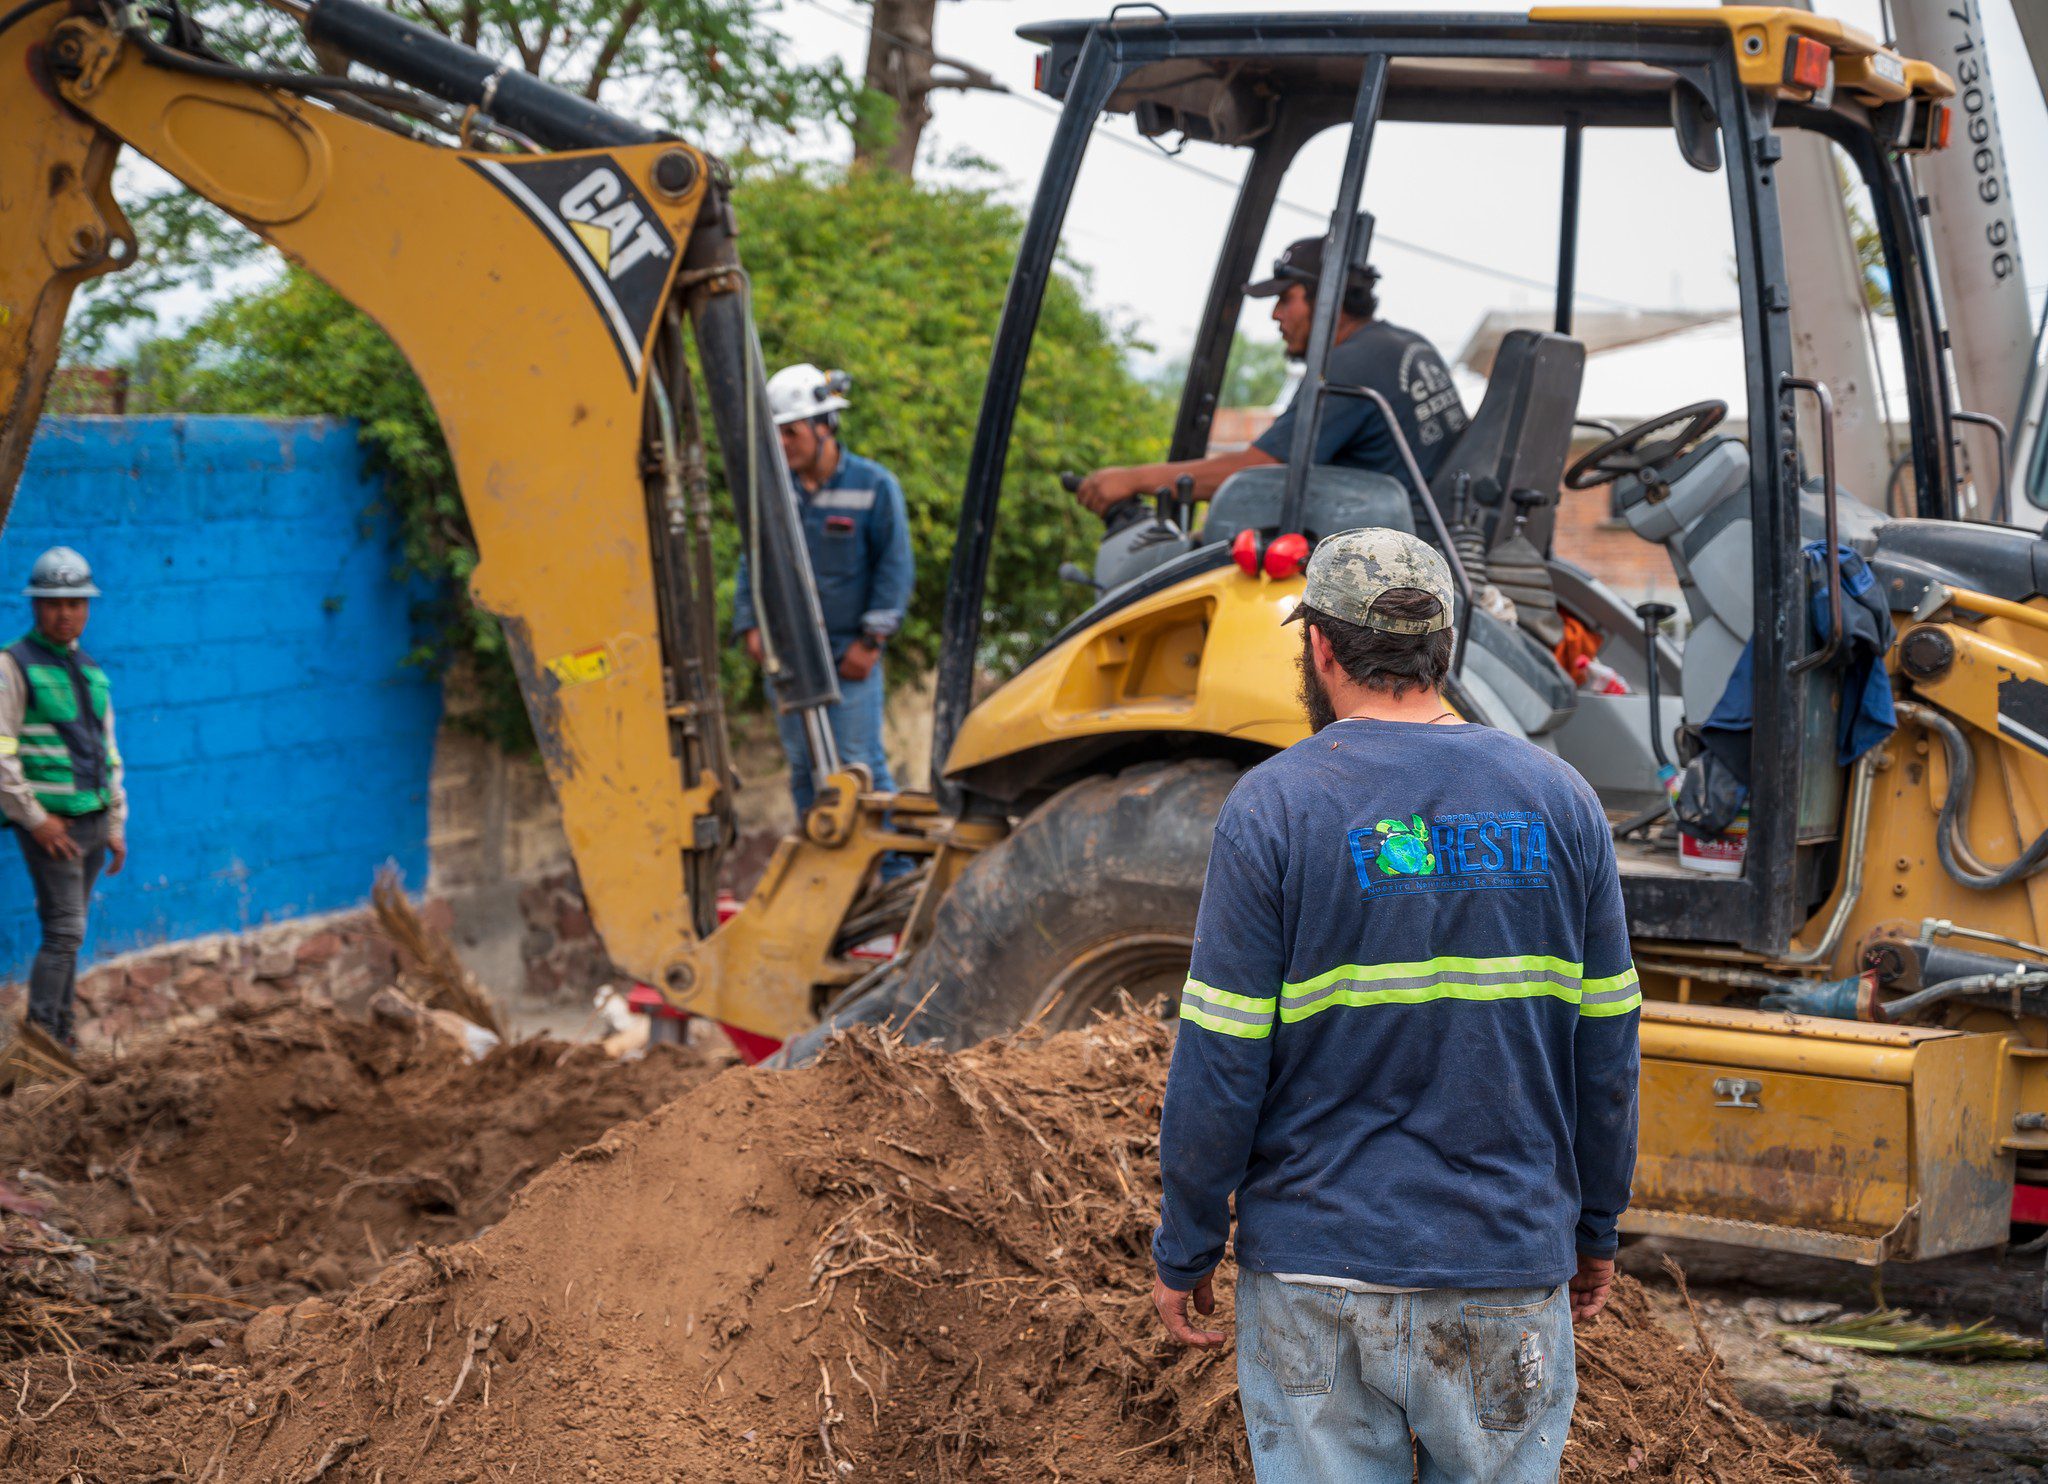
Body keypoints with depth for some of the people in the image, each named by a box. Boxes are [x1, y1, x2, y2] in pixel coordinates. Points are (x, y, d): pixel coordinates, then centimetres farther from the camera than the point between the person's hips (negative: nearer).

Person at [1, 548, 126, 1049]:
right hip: (48, 824, -7)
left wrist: (116, 826, 14)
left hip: (92, 822, 7)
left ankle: (60, 1033, 15)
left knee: (67, 931, 10)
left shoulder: (89, 672, 14)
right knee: (65, 931, -13)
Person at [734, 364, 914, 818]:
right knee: (803, 767, 9)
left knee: (859, 763, -5)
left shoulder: (873, 486, -4)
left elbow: (895, 568, -4)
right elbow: (753, 563, 16)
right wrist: (750, 625, 3)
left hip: (849, 658, -4)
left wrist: (870, 640, -9)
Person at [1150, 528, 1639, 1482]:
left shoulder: (1274, 806, -8)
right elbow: (1605, 1047, 5)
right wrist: (1595, 1228, 16)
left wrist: (1184, 1250, 2)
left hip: (1318, 1272, -2)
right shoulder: (1558, 799, 2)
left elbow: (1220, 1062, -9)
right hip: (1511, 1269, 2)